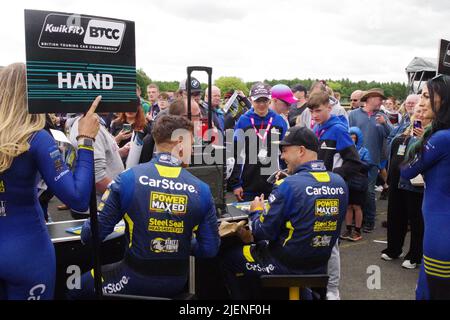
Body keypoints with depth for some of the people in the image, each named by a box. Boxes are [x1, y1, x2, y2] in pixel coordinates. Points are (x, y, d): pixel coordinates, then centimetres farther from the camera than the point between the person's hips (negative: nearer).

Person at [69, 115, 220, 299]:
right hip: (178, 281, 4)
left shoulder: (128, 179, -15)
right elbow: (210, 250, -5)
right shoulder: (201, 190, -9)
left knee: (76, 288, 23)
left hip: (136, 279, -3)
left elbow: (91, 235, -11)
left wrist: (88, 233, 12)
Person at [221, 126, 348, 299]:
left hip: (286, 266, -7)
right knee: (258, 246, 30)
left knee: (229, 256, 15)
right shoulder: (339, 182, -4)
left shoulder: (288, 186, -23)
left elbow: (264, 234, -17)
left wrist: (256, 212, 3)